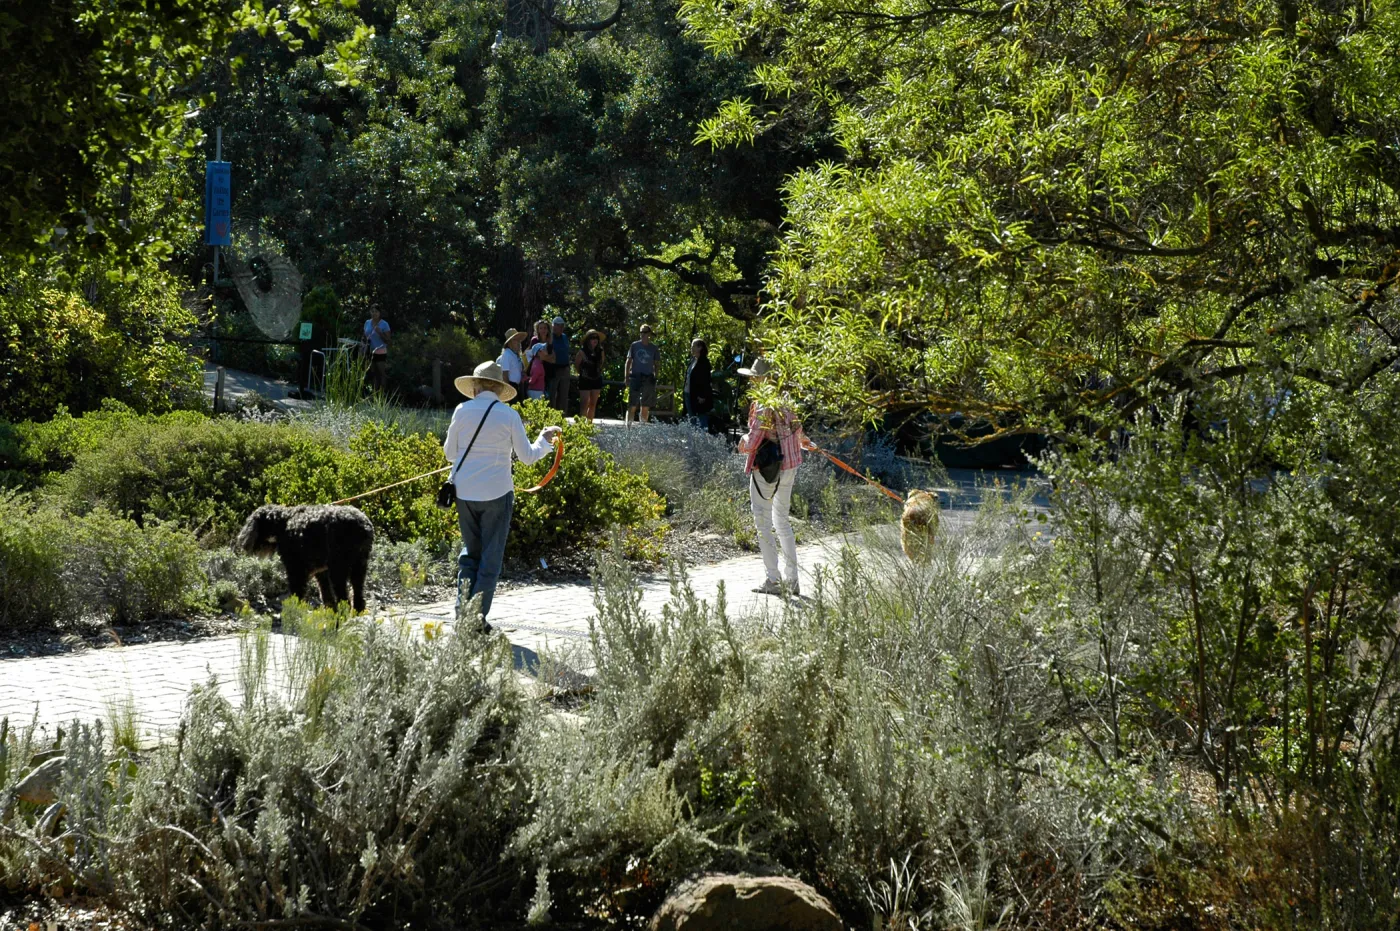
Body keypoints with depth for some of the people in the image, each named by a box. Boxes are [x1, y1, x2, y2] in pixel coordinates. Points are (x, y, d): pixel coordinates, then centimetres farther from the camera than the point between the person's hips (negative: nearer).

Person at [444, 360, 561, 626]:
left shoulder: (462, 411, -1)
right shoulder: (508, 415, -4)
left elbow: (449, 453, 6)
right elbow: (527, 456, 0)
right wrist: (545, 440, 19)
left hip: (465, 492, 2)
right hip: (496, 494, -2)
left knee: (470, 551, 17)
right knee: (491, 555, 8)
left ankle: (463, 610, 5)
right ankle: (478, 618, 5)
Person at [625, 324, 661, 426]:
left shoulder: (653, 348, 5)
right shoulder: (635, 346, 3)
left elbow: (656, 364, 10)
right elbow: (629, 362, 7)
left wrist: (655, 378, 3)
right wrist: (627, 377, 1)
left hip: (648, 378, 1)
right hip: (635, 377, -1)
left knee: (645, 407, 4)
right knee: (632, 405, -7)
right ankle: (628, 426, -6)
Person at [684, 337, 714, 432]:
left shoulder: (704, 362, -13)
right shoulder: (693, 360, 12)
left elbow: (706, 380, -16)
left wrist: (702, 396, -19)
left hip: (700, 397, -9)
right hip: (689, 395, 9)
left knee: (702, 422, -4)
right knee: (692, 421, 15)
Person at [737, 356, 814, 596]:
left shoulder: (763, 405, -20)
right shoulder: (786, 400, 3)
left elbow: (753, 440, -21)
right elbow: (796, 426, 18)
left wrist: (744, 445, 1)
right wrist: (802, 440, 39)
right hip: (789, 465, 8)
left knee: (763, 524, 1)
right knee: (783, 521, 17)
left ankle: (773, 580, -1)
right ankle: (792, 580, 18)